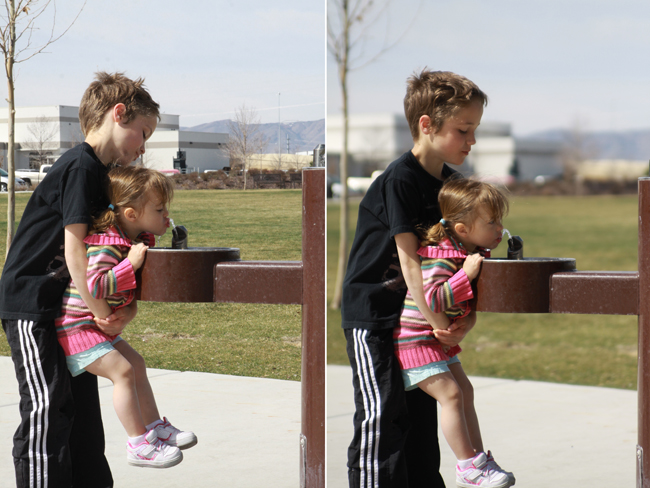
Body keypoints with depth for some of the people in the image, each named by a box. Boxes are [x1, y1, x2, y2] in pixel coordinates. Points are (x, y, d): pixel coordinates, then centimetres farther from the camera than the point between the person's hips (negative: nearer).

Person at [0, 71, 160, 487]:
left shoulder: (102, 173, 13)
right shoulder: (81, 166, -16)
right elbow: (74, 250, -22)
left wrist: (127, 305, -2)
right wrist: (104, 313, -20)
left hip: (67, 308, 10)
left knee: (82, 405, 13)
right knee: (48, 410, -11)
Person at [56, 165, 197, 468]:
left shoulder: (135, 238, 4)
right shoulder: (104, 246, -26)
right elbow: (92, 287, -35)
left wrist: (155, 238, 4)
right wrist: (130, 265, -34)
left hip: (98, 324, 10)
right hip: (75, 325, -10)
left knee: (136, 364, 15)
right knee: (122, 371, -15)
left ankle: (154, 426, 28)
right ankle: (139, 445, -12)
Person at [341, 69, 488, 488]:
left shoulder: (449, 181, 6)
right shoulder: (400, 180, -19)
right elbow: (408, 258, -22)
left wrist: (466, 315, -10)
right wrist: (438, 321, -24)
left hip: (417, 312, 8)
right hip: (372, 312, -8)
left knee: (423, 410, 12)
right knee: (382, 414, -11)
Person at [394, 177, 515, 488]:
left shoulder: (471, 252, 4)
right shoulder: (438, 257, -26)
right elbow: (431, 300, -33)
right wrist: (466, 275, -34)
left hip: (441, 337, 10)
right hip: (414, 337, -10)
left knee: (465, 392, 12)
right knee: (450, 393, -13)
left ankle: (479, 460, 19)